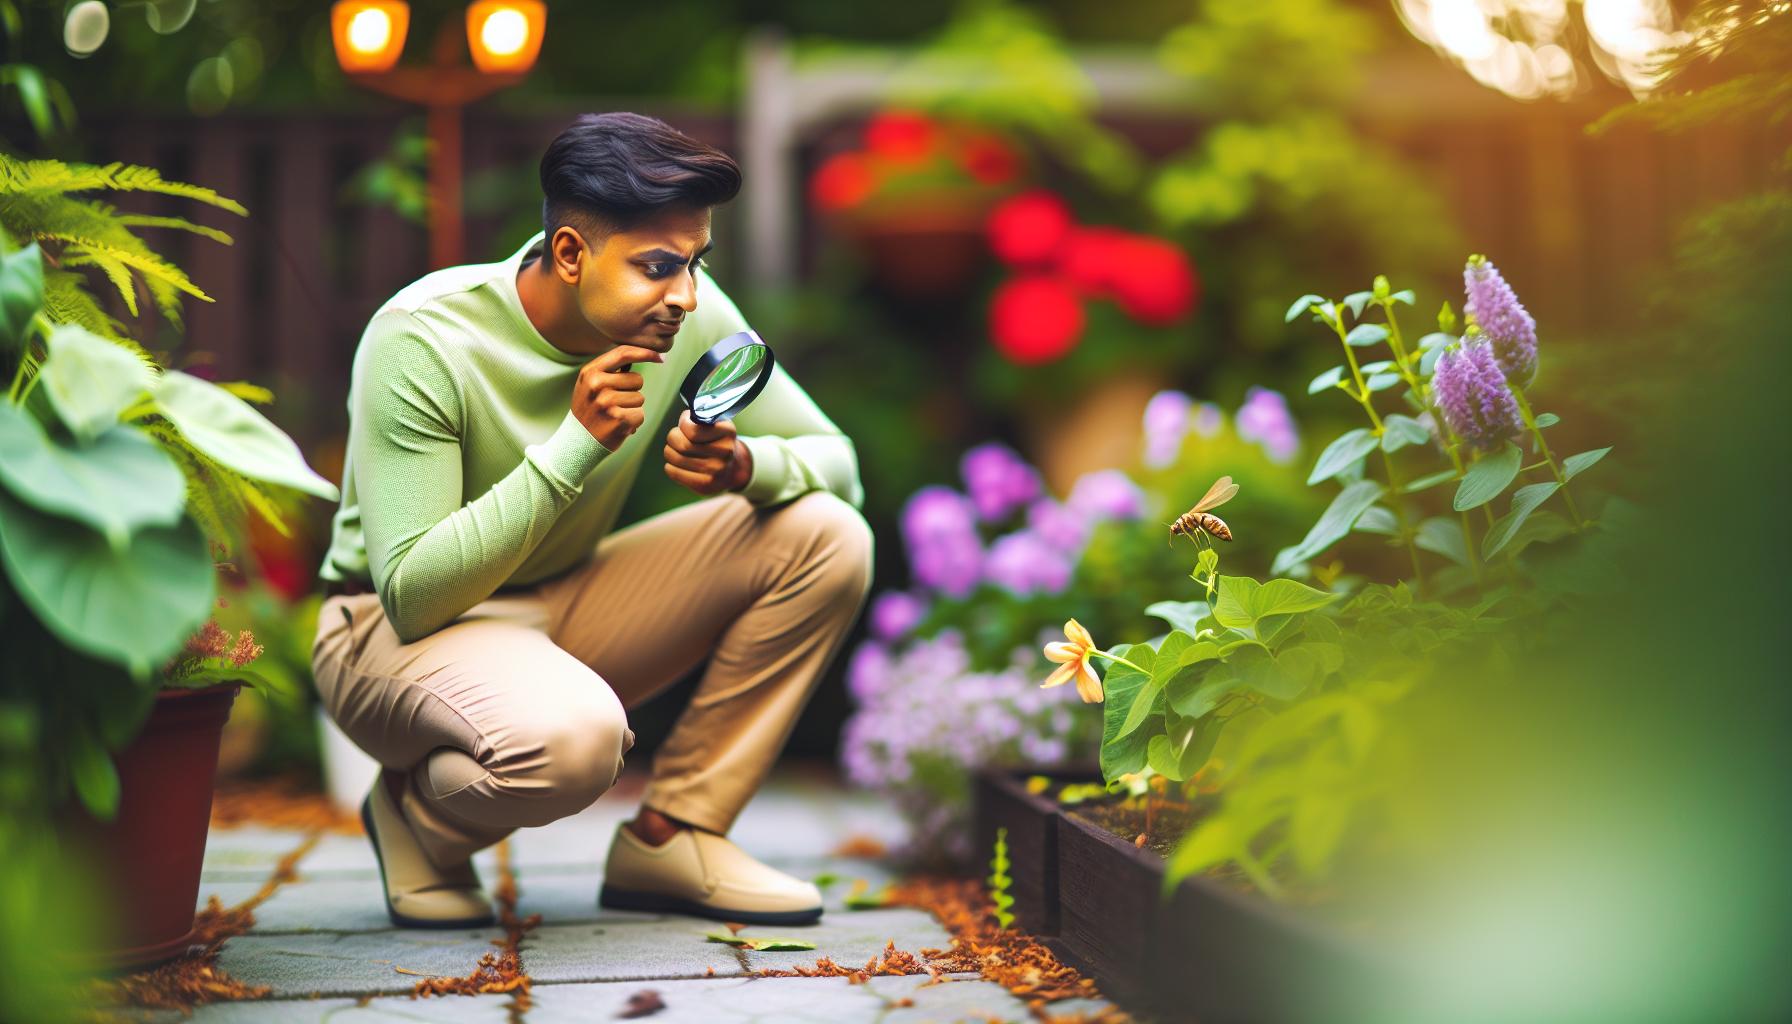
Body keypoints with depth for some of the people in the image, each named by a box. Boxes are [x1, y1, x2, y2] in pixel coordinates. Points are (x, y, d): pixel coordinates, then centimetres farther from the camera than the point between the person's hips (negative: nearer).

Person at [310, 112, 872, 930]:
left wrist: (745, 465, -29)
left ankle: (669, 836, -5)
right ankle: (416, 814, -2)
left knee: (827, 537, -14)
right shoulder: (421, 342, -25)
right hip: (397, 633, -5)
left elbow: (836, 462, -5)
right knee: (570, 736, -40)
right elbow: (412, 595, -28)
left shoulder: (687, 318, -11)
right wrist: (577, 443, -34)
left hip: (563, 605, 6)